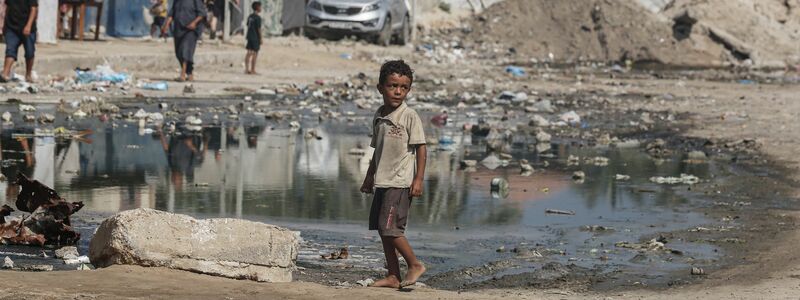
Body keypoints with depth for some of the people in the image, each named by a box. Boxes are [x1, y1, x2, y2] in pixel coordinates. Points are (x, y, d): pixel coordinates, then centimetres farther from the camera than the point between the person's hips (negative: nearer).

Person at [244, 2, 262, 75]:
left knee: (249, 53, 8)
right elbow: (259, 29, -15)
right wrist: (261, 38, -9)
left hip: (249, 36, 8)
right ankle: (252, 70, 0)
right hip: (255, 38, -8)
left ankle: (247, 69, 8)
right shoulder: (258, 18, -14)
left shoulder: (250, 16, 10)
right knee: (255, 54, -2)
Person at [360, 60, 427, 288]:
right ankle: (393, 276, 13)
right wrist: (369, 177, 22)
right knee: (382, 229, 7)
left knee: (389, 227, -14)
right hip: (382, 182, 8)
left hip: (400, 183, -8)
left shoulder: (409, 116, -8)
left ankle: (415, 265, 2)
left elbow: (421, 149, -9)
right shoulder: (379, 117, 12)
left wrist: (418, 179, -14)